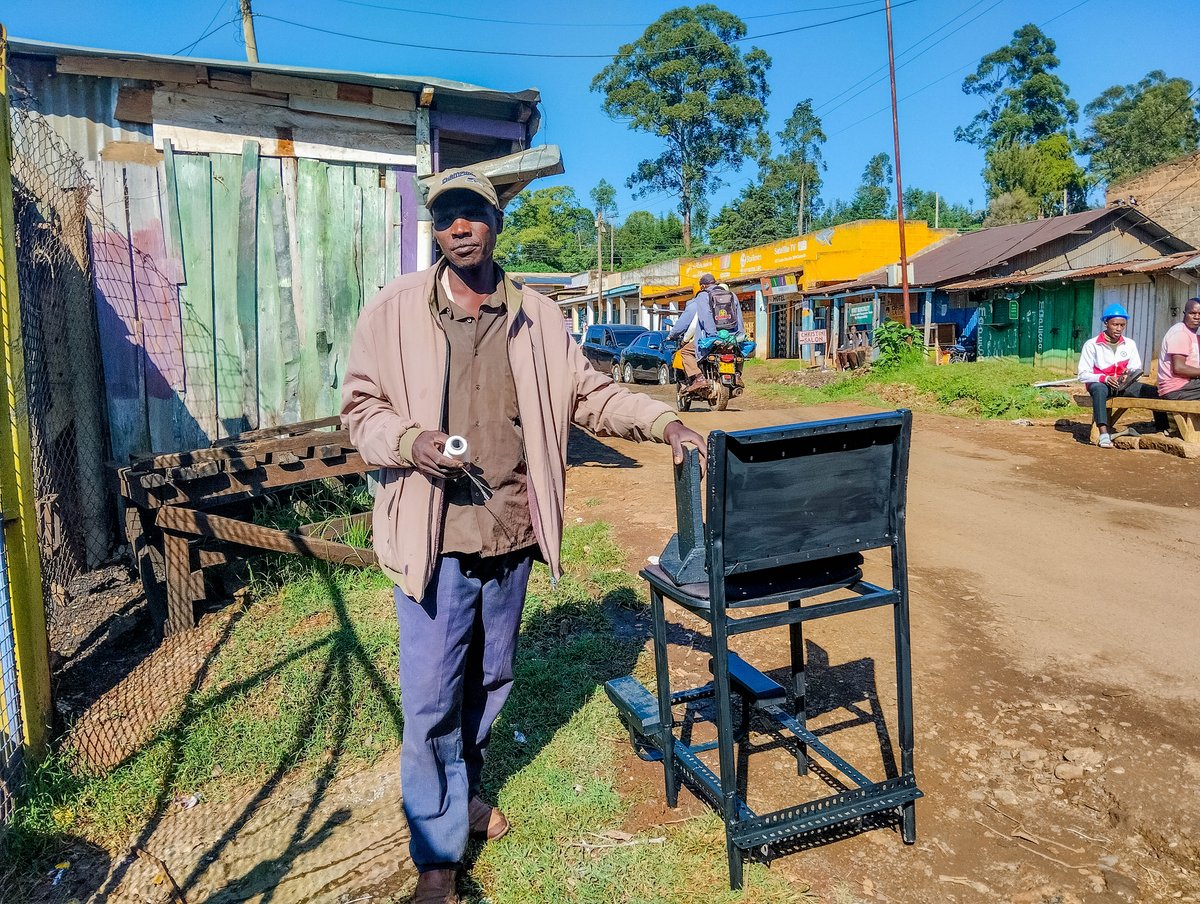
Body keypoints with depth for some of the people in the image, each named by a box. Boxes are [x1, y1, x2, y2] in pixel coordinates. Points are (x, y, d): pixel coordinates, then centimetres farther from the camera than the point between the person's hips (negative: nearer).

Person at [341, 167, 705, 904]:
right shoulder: (395, 310, -3)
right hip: (434, 534, -3)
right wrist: (409, 440, -20)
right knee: (432, 695, 1)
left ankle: (465, 791, 45)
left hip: (512, 531, 4)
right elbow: (361, 407, -1)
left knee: (492, 679, 20)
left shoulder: (537, 316, 5)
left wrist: (663, 421, -6)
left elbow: (589, 393, 7)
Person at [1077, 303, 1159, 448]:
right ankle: (1103, 433, -53)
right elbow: (1083, 375, -7)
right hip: (1100, 383, -4)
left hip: (1123, 384, 5)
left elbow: (1137, 370, 10)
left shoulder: (1129, 344, 9)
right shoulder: (1091, 345, -3)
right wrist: (1104, 378, -23)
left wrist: (1129, 375, -15)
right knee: (1099, 390, -41)